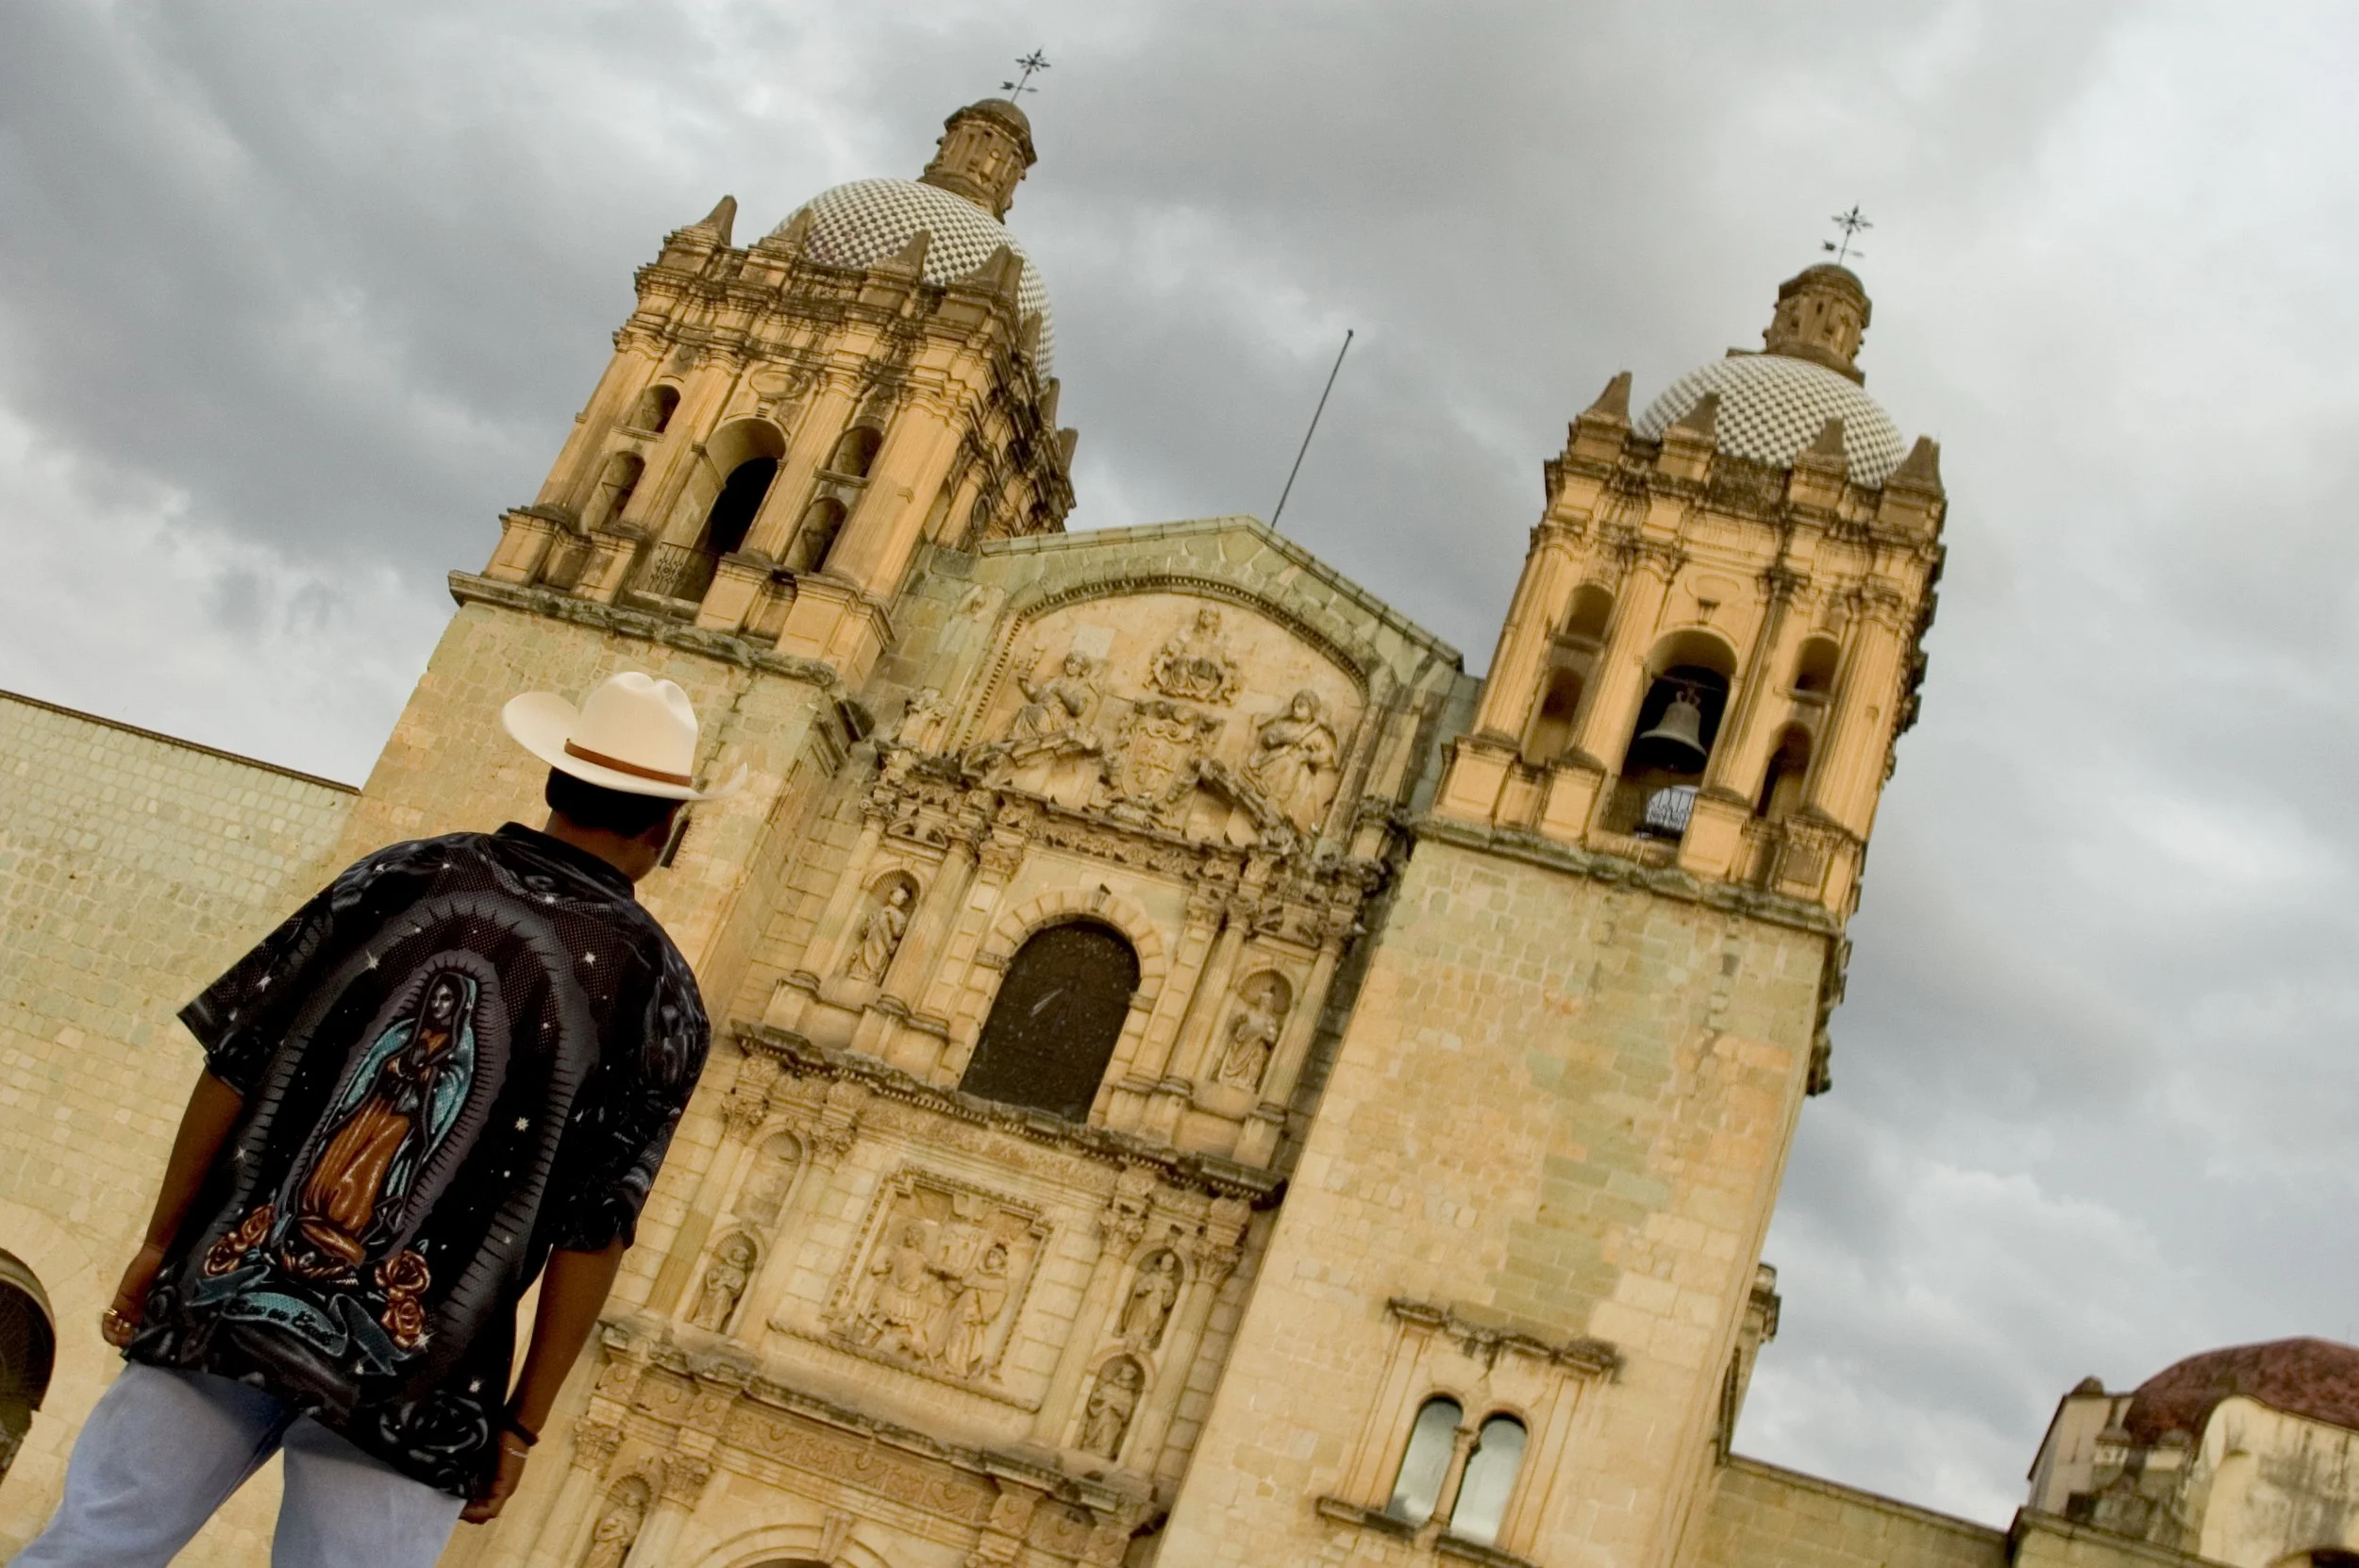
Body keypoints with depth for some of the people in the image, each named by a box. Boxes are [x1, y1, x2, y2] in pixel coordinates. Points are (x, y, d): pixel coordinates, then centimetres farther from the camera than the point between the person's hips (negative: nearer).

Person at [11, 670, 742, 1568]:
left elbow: (236, 1067, 4)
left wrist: (162, 1243, 14)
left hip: (227, 1300, 3)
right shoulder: (658, 991, -2)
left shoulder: (404, 876, 4)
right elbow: (593, 1232, -5)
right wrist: (522, 1425, 2)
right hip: (415, 1384, -2)